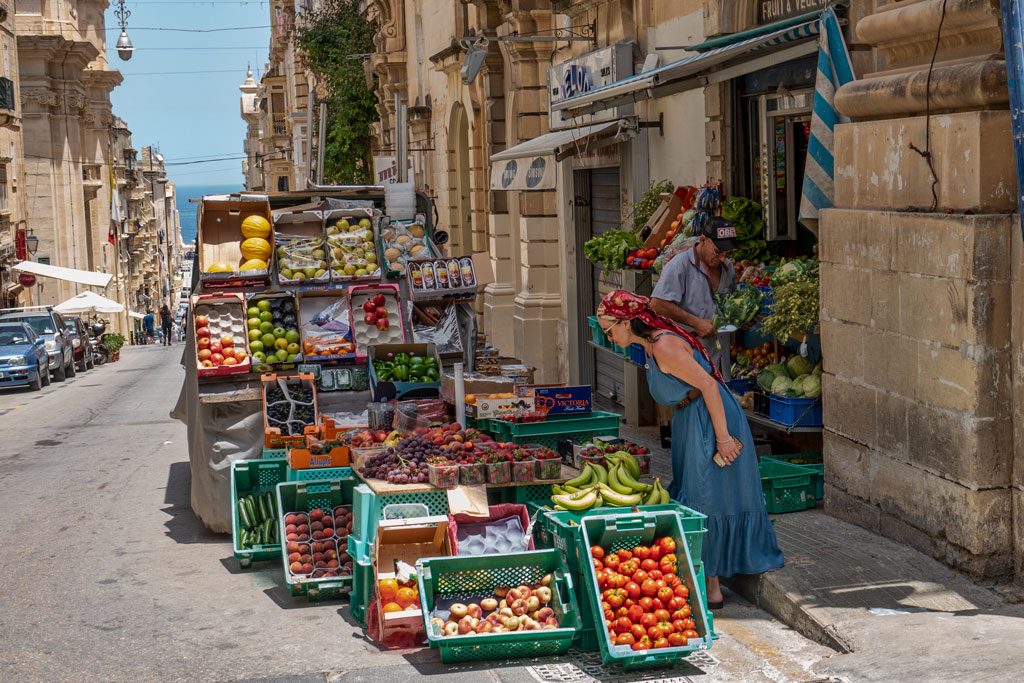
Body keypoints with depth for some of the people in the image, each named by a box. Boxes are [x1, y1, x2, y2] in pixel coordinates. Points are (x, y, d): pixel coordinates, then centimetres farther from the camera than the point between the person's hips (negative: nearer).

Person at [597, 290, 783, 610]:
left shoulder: (664, 347, -21)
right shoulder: (653, 344, 10)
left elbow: (708, 385, -23)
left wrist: (723, 437, -24)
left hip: (710, 420, -11)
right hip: (691, 422, 11)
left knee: (705, 500, -5)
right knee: (690, 497, 14)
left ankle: (712, 590, 2)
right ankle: (703, 581, 22)